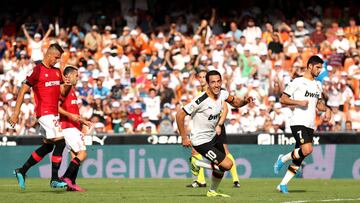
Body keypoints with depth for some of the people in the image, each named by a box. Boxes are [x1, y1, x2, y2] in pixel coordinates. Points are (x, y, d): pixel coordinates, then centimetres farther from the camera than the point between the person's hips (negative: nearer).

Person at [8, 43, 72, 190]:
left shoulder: (57, 72, 14)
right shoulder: (37, 71, -9)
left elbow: (62, 93, 19)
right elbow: (23, 90, -9)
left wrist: (67, 86, -5)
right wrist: (16, 113, -12)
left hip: (53, 113, 9)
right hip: (45, 112, -9)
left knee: (47, 146, 14)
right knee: (60, 142, -15)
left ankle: (22, 171, 25)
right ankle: (54, 179, -10)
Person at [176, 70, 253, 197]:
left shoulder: (222, 93, -7)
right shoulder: (201, 100, -29)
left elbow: (235, 102, 14)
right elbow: (180, 115, -24)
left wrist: (245, 101, -9)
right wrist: (184, 138, -20)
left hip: (214, 136, 8)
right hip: (201, 141, -8)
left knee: (221, 167, 19)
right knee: (227, 164, -14)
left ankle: (212, 191, 43)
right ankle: (197, 164, 5)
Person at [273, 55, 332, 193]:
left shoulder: (318, 85, 17)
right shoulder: (298, 82, -5)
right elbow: (283, 99, -6)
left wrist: (326, 109, 10)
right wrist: (299, 102, -18)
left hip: (310, 125, 7)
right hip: (298, 123, -7)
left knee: (299, 157, 3)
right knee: (307, 150, -25)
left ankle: (283, 184, 10)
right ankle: (283, 159, 0)